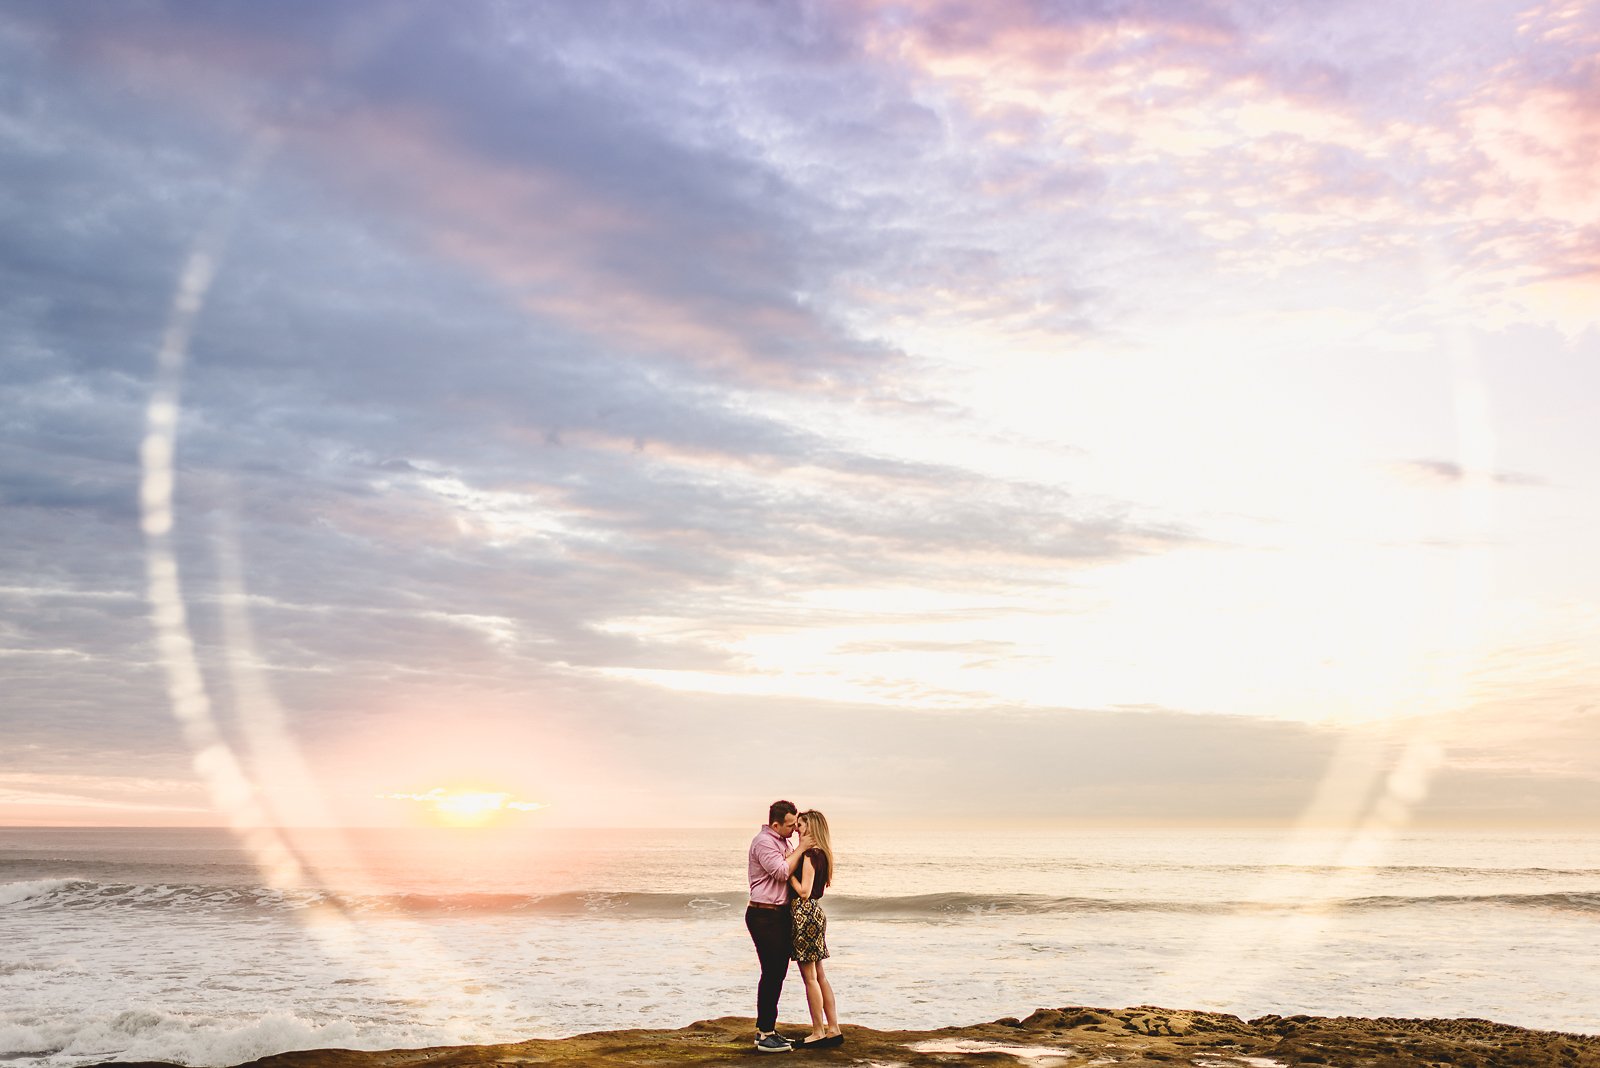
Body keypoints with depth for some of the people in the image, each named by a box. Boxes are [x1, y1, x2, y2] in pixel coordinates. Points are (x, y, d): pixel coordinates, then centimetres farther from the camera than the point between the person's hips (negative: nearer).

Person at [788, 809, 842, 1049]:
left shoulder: (809, 855, -16)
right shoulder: (820, 854, 13)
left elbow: (804, 891, -20)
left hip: (804, 913, -10)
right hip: (814, 912, 10)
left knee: (810, 977, -2)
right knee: (820, 975, 13)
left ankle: (818, 1033, 3)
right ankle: (833, 1029, 16)